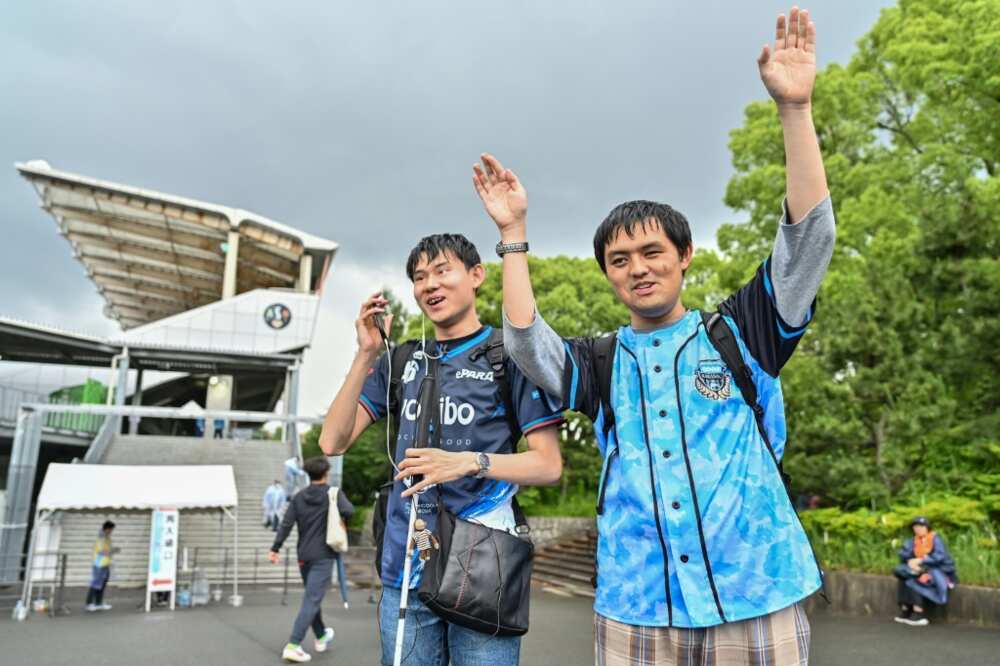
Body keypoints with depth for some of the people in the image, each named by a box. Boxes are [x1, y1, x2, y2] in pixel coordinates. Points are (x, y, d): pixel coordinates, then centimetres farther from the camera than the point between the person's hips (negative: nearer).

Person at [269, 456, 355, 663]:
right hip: (323, 556, -6)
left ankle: (321, 637, 35)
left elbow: (286, 524, -2)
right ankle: (293, 646, -12)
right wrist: (342, 522, -2)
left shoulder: (299, 496, 5)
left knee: (313, 598, 20)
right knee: (311, 601, -5)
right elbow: (348, 511, -23)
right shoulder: (332, 493, -7)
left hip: (303, 556, 6)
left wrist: (275, 548, -2)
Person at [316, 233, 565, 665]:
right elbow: (333, 442, 3)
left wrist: (468, 461, -21)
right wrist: (366, 356, -7)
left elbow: (549, 465, -6)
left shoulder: (509, 355, -3)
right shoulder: (400, 362, 10)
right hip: (404, 569, 4)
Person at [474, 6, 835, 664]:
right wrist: (514, 233, -6)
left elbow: (808, 240, -3)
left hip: (755, 592, -1)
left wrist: (795, 109, -10)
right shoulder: (600, 362, 10)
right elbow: (525, 343, -6)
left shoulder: (739, 332, 6)